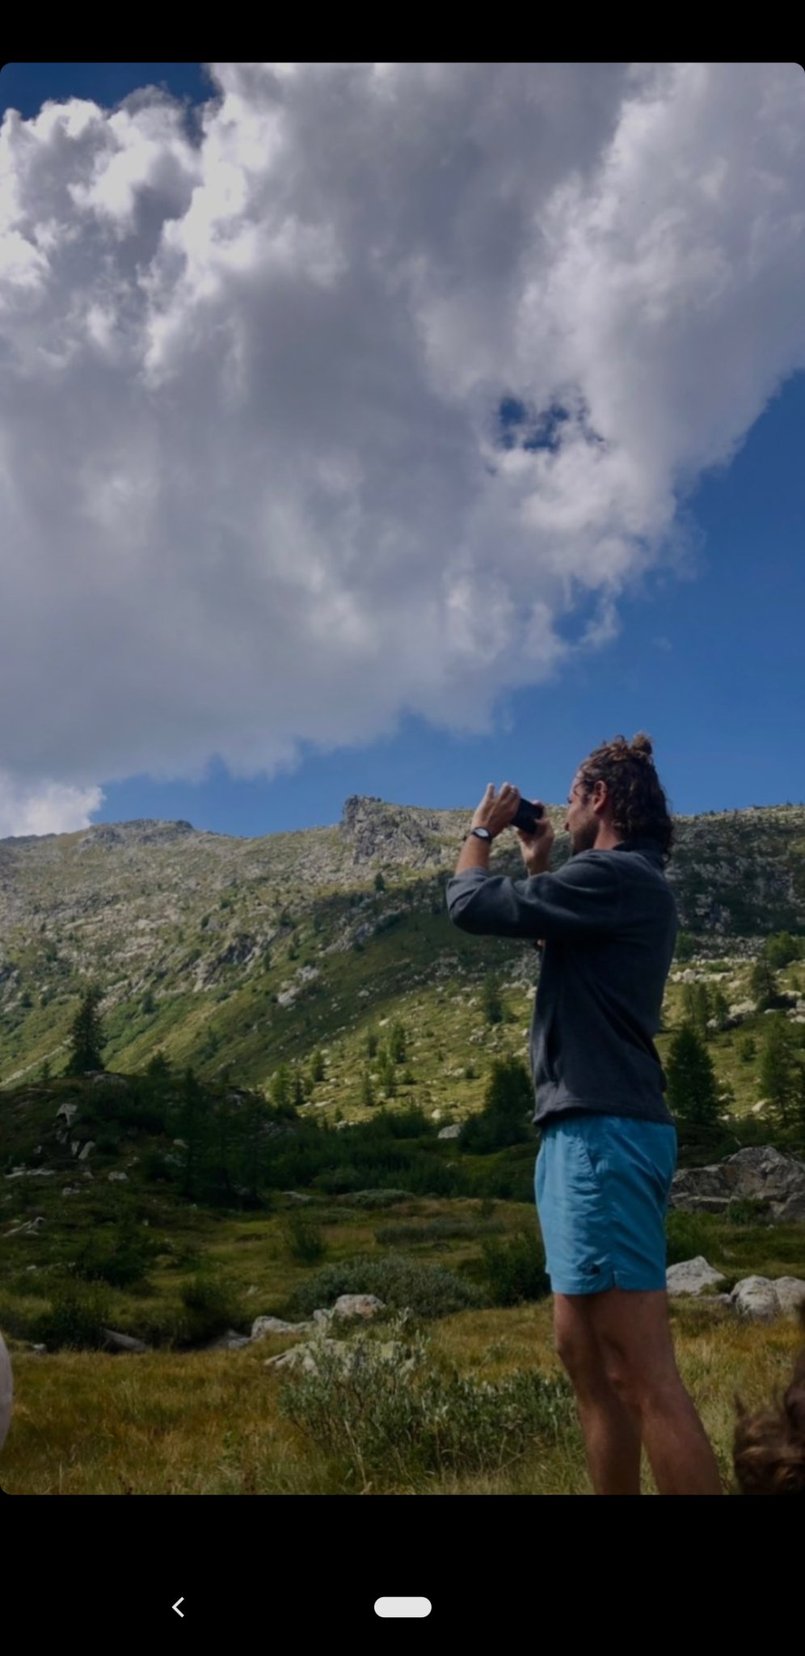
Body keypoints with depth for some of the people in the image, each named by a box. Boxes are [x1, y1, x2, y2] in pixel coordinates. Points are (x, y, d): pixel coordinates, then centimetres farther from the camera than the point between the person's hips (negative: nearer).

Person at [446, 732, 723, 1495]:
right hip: (586, 1133, 11)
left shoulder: (615, 875, -12)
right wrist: (537, 864, 29)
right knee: (585, 1356, 15)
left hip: (604, 1132, -11)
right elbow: (557, 938, 37)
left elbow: (471, 906, -13)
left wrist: (481, 831, 5)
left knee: (641, 1374, -9)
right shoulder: (630, 885, 19)